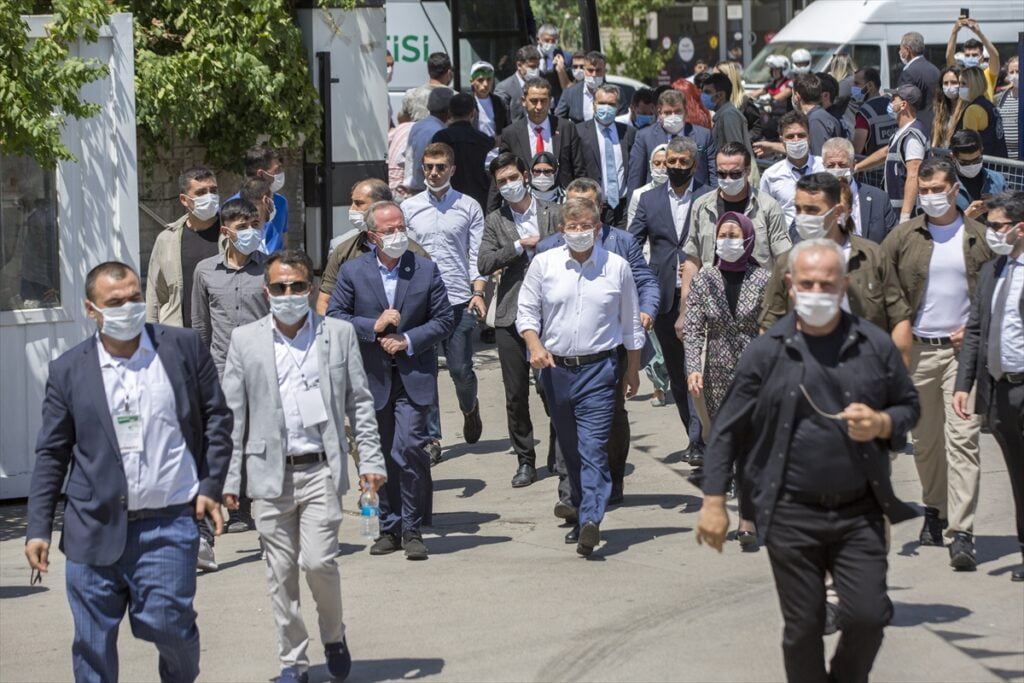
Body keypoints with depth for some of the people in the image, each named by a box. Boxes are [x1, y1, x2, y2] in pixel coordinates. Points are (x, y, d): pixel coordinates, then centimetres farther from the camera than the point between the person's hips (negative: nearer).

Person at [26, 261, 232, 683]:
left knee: (168, 623, -7)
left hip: (168, 524, -1)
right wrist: (38, 528, 2)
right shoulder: (68, 370, 4)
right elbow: (51, 454, 7)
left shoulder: (184, 348, 4)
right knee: (93, 641, 4)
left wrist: (211, 486, 2)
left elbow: (216, 418, 10)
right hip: (96, 527, 1)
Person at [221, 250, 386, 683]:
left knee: (319, 561, -9)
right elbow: (233, 414, 6)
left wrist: (370, 460, 1)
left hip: (321, 469, -1)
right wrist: (230, 479, 3)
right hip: (270, 473, 1)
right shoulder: (245, 340, 5)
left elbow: (359, 402, 8)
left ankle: (334, 636, 18)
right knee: (281, 571, 5)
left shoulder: (339, 334, 5)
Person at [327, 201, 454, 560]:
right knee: (382, 456, 8)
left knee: (409, 447, -13)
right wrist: (375, 326, -14)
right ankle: (389, 529, 19)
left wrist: (408, 340, -9)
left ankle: (412, 529, -1)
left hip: (414, 377, -1)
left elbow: (444, 320, 3)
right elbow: (334, 316, -2)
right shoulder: (352, 272, 1)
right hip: (372, 378, 1)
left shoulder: (426, 270, 2)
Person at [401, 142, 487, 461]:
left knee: (461, 369, 2)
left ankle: (470, 409, 34)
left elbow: (477, 254, 4)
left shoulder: (469, 207, 5)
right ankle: (431, 437, 5)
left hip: (459, 301, -1)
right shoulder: (409, 208, 9)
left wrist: (478, 292, -8)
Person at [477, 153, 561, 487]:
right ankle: (525, 461, 13)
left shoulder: (552, 214, 6)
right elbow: (484, 264, -4)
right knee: (516, 394, 3)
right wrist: (520, 246, -10)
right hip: (511, 316, 1)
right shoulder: (494, 221, 7)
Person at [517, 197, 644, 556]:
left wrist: (633, 369, 12)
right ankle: (581, 513, 25)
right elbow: (526, 311, 7)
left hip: (598, 368, -3)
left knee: (593, 446, -14)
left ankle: (591, 521, -23)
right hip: (555, 368, 3)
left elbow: (630, 323, 10)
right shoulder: (543, 264, 3)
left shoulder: (617, 266, 2)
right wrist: (535, 345, -11)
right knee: (570, 449, 12)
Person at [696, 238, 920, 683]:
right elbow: (728, 429, 1)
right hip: (792, 516, -1)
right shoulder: (767, 351, -3)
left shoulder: (874, 345, 1)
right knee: (803, 628, 5)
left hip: (859, 511, 1)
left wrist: (882, 424, -11)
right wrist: (714, 501, -2)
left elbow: (909, 406, 12)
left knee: (868, 616, -3)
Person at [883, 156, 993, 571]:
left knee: (962, 438, -11)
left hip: (963, 349, -2)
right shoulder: (903, 237, 5)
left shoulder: (979, 237, 5)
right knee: (925, 439, 10)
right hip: (916, 349, 2)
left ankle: (961, 531, -14)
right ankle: (934, 508, 31)